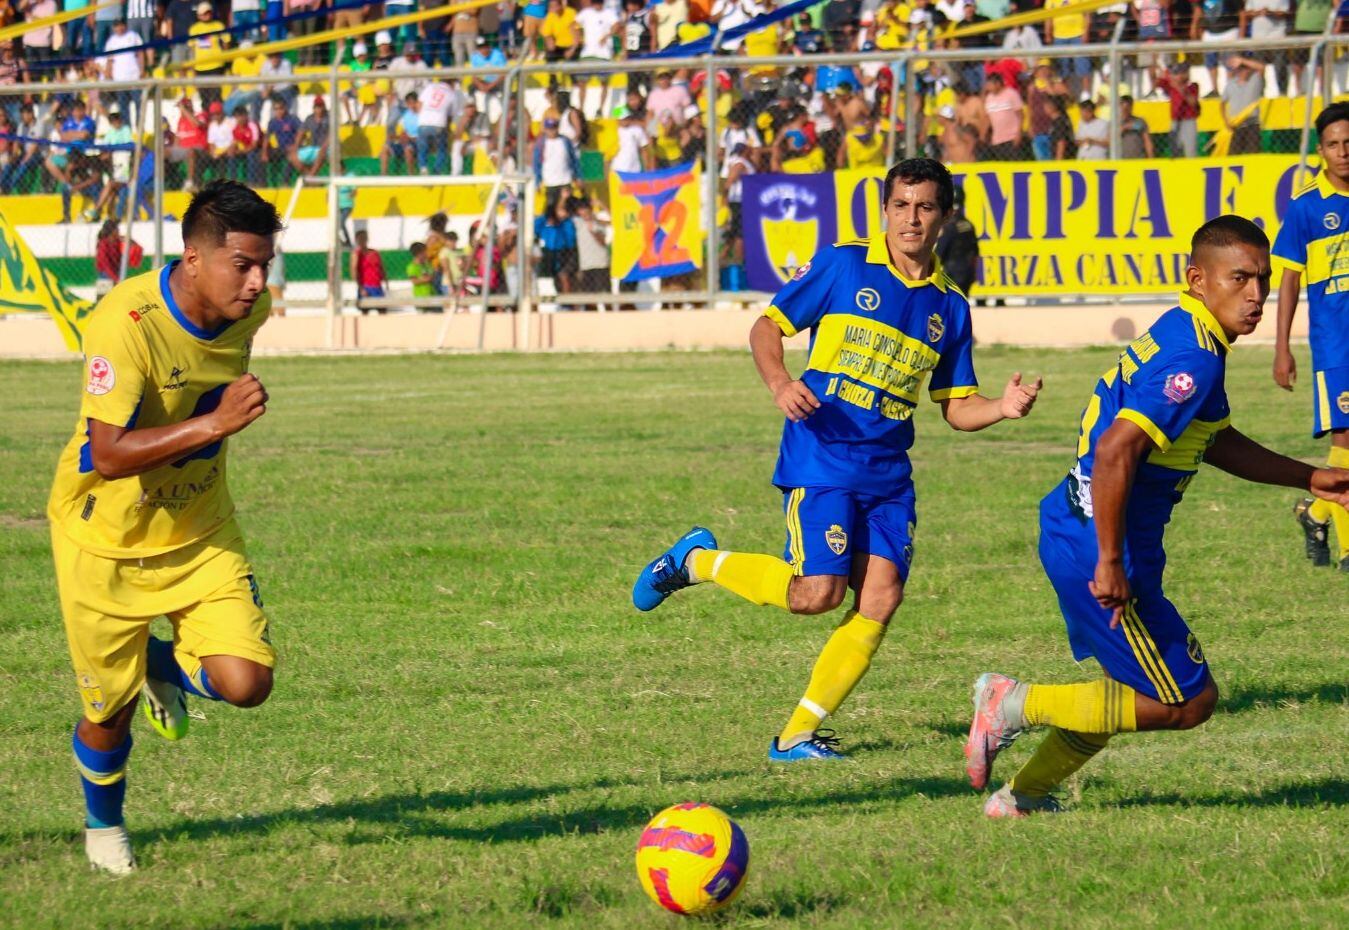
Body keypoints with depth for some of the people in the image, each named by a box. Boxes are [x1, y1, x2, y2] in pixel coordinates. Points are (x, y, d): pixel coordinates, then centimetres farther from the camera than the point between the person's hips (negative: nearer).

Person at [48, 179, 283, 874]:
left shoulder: (250, 308, -10)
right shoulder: (124, 323, -31)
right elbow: (107, 454, -37)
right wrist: (214, 424, -45)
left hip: (200, 535, 5)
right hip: (105, 543, -4)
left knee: (246, 683, -13)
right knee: (111, 714, 8)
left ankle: (164, 664, 22)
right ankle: (103, 827, 41)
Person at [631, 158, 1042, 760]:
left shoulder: (950, 307, 11)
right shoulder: (842, 266, -1)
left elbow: (957, 407, 14)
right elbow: (767, 327, 3)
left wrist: (1003, 408, -7)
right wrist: (780, 383, -16)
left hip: (888, 473, 5)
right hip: (821, 457, -5)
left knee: (881, 596, -9)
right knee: (818, 591, -15)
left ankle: (798, 734, 0)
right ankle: (696, 560, 11)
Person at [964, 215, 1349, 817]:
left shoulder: (1181, 337, 12)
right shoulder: (1193, 359, -21)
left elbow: (1216, 442, 28)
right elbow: (1115, 450, -31)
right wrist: (1110, 563, -27)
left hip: (1070, 533, 10)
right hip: (1096, 548, -10)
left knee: (1136, 688, 26)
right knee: (1188, 702, -3)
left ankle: (1024, 794, 33)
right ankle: (1017, 705, 0)